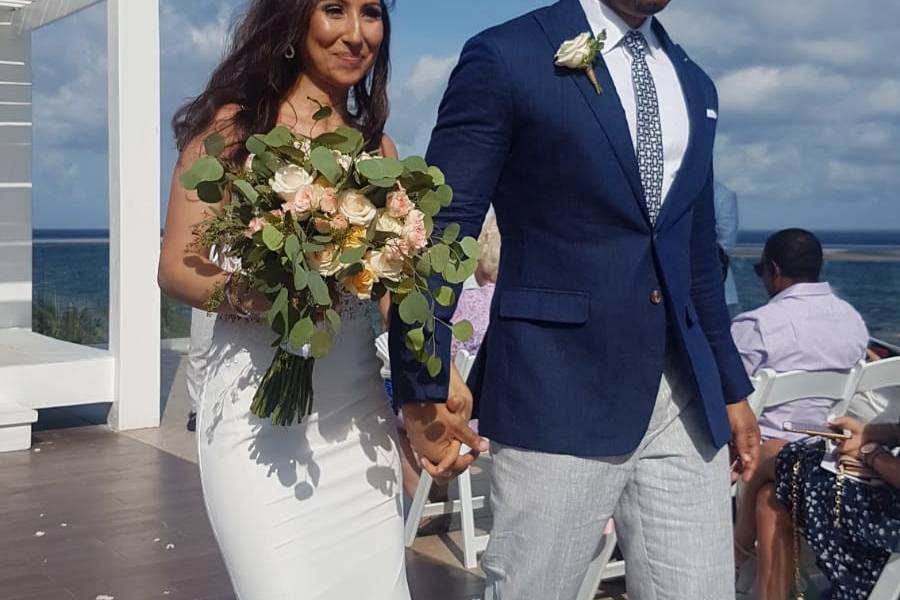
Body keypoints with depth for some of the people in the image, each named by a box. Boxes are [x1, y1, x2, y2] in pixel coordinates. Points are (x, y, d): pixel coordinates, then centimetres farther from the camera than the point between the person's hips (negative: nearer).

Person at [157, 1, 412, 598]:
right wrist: (256, 293, -25)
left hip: (358, 408, 4)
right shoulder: (233, 124, -1)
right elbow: (177, 268, -5)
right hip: (259, 408, -4)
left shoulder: (377, 145, 12)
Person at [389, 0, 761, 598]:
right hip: (559, 393, -5)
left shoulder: (694, 83, 16)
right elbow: (439, 230, -8)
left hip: (685, 394, 6)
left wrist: (732, 386, 19)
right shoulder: (505, 58, -4)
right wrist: (423, 389, -13)